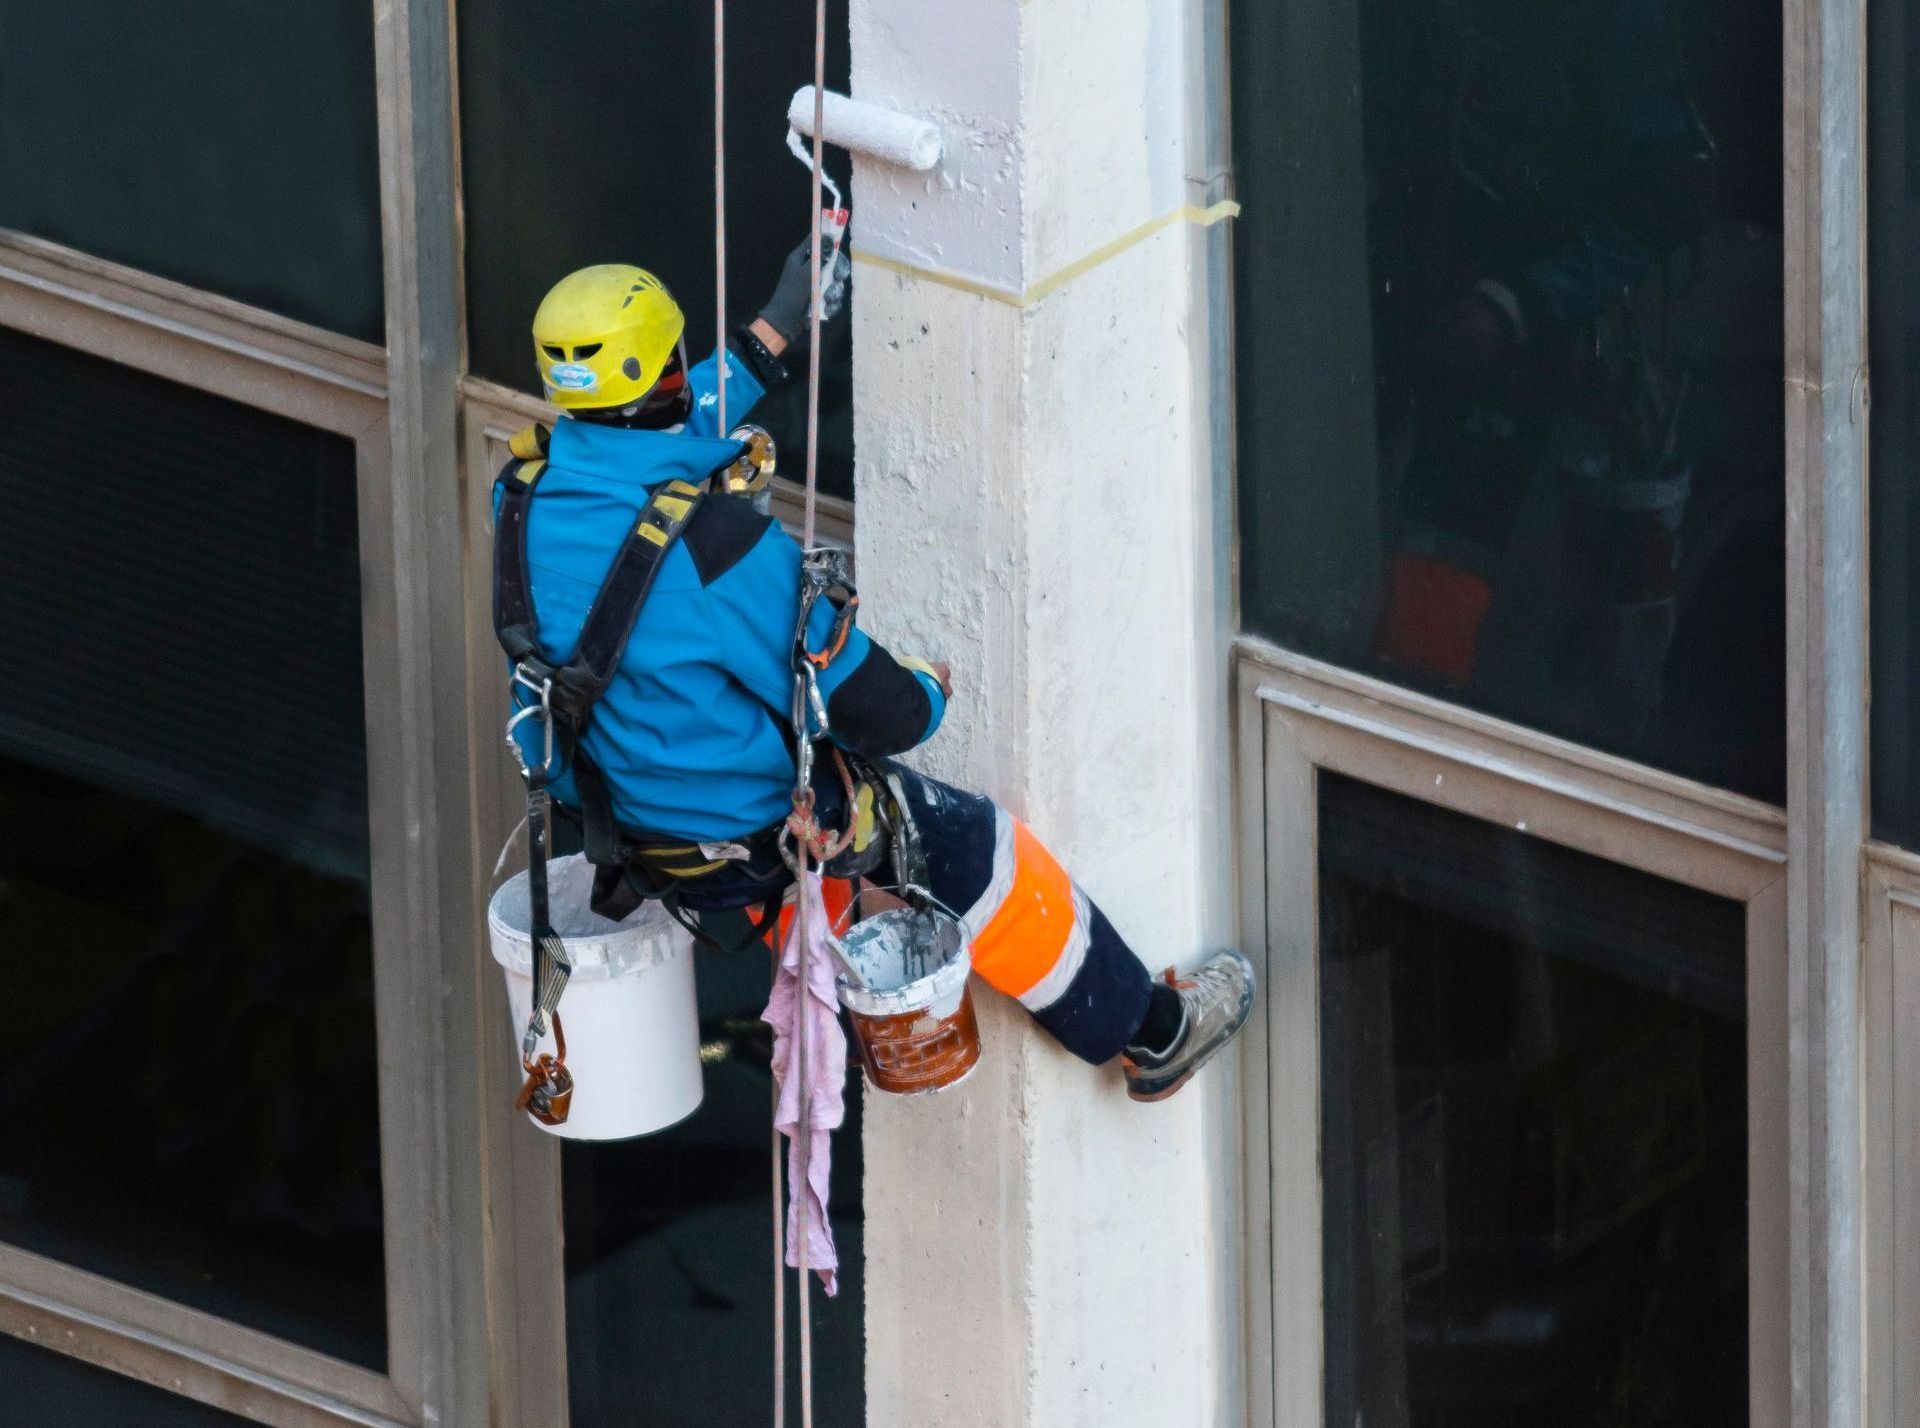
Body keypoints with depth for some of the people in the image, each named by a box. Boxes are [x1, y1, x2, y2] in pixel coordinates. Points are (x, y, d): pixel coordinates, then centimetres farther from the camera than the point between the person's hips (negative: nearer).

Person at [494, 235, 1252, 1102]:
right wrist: (930, 694, 1)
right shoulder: (717, 547, -33)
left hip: (610, 811, 7)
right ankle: (1152, 1032, 30)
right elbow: (867, 710, -23)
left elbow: (647, 442, 12)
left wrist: (777, 333, 19)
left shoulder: (528, 494, -12)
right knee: (987, 856, 12)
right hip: (748, 842, -7)